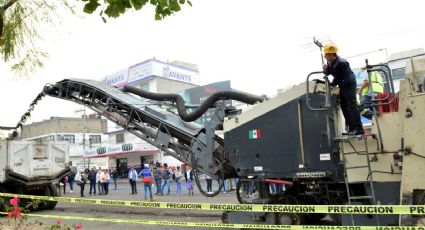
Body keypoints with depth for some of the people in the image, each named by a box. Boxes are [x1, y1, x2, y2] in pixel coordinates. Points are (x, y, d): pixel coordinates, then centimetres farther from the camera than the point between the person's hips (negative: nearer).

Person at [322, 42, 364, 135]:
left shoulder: (341, 63, -26)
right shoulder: (330, 62, 2)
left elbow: (339, 78, -21)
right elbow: (328, 73, 12)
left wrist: (331, 84, -9)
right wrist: (325, 69, -10)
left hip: (349, 84, -9)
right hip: (342, 86, 10)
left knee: (351, 106, -13)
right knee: (344, 106, 8)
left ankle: (358, 128, -12)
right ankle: (352, 128, 11)